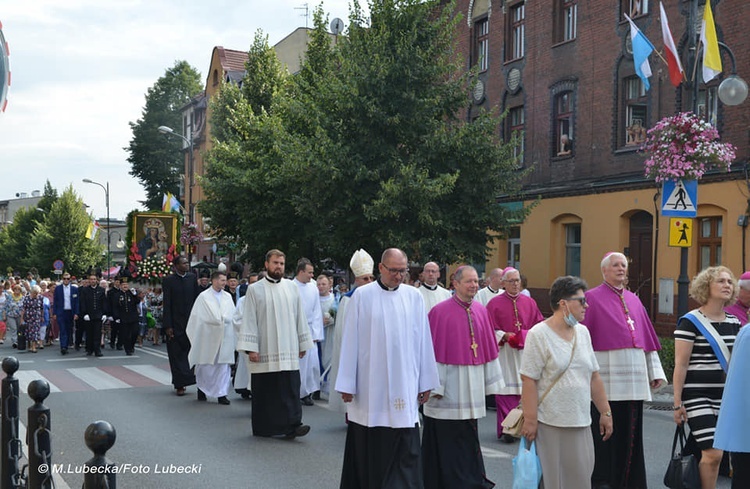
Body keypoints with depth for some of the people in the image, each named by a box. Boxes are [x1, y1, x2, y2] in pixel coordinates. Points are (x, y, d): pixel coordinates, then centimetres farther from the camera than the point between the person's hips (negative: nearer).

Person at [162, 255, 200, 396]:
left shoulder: (192, 278, 5)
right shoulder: (168, 281, -5)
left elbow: (196, 299, 9)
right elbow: (166, 305, -7)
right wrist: (167, 326, -11)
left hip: (190, 321, 3)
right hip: (175, 323, -3)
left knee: (188, 351, 6)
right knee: (176, 354, 2)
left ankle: (181, 382, 18)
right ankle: (179, 384, 6)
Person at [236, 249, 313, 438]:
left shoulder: (292, 288, 9)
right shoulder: (255, 289, 2)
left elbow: (300, 317, 12)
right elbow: (249, 320, -2)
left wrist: (303, 344, 8)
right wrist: (250, 348, -9)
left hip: (288, 350, 2)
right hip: (263, 351, -2)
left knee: (290, 388, -5)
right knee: (265, 390, 4)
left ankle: (291, 425, -5)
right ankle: (264, 428, 15)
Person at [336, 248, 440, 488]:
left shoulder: (414, 296, 4)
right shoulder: (362, 295, -2)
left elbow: (423, 340, 5)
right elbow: (351, 340, -2)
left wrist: (425, 382, 4)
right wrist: (347, 385, -3)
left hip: (404, 385, 1)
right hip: (370, 387, -1)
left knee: (405, 449, -1)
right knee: (369, 447, 7)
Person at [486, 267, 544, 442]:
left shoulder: (529, 302, 10)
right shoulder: (495, 303, 2)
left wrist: (526, 336, -7)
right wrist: (504, 335, -13)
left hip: (525, 351, 3)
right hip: (504, 351, -3)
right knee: (505, 390, -6)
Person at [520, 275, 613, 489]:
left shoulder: (582, 332, 11)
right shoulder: (538, 335, -8)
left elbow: (594, 376, 15)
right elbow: (529, 381, -12)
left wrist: (605, 412, 14)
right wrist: (530, 420, -16)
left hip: (580, 423, 6)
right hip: (550, 425, -6)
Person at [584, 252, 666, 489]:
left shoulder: (634, 300, 17)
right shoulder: (592, 298, 0)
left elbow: (648, 337, 17)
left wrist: (655, 371, 13)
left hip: (634, 375, 5)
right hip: (606, 375, -5)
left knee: (629, 428, 10)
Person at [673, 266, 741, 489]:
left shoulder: (734, 323, 11)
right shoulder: (690, 322, -7)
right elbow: (681, 365, -9)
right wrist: (678, 403, -11)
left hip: (726, 396, 6)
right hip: (697, 395, -5)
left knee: (709, 453, 5)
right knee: (713, 453, -12)